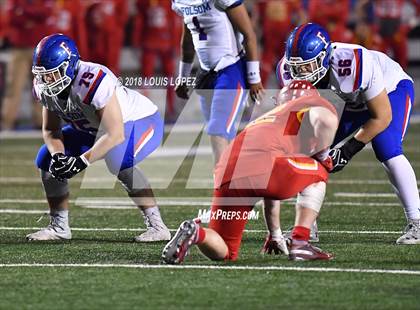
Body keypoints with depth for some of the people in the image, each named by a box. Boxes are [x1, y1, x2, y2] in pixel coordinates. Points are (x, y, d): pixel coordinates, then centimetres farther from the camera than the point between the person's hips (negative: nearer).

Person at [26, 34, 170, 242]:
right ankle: (59, 226, 11)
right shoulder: (44, 88, -14)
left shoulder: (93, 82, -38)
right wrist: (58, 155, -24)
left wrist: (81, 162, -39)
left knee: (117, 160, -37)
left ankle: (156, 227, -27)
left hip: (141, 123, -8)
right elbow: (51, 130, -3)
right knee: (47, 159, -4)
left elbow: (115, 135, -36)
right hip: (95, 130, 8)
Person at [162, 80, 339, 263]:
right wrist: (322, 155, 14)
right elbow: (326, 121, -6)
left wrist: (275, 234, 51)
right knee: (318, 175, 25)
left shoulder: (267, 118, 41)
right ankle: (300, 244, 10)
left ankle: (195, 233, -14)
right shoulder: (312, 104, 21)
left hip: (227, 177, 6)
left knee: (224, 253, 18)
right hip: (262, 165, -6)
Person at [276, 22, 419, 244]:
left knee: (387, 152, -27)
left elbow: (382, 117, -29)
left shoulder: (357, 66, -43)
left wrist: (349, 150, -29)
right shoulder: (293, 72, -27)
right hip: (352, 101, 6)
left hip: (392, 90, -6)